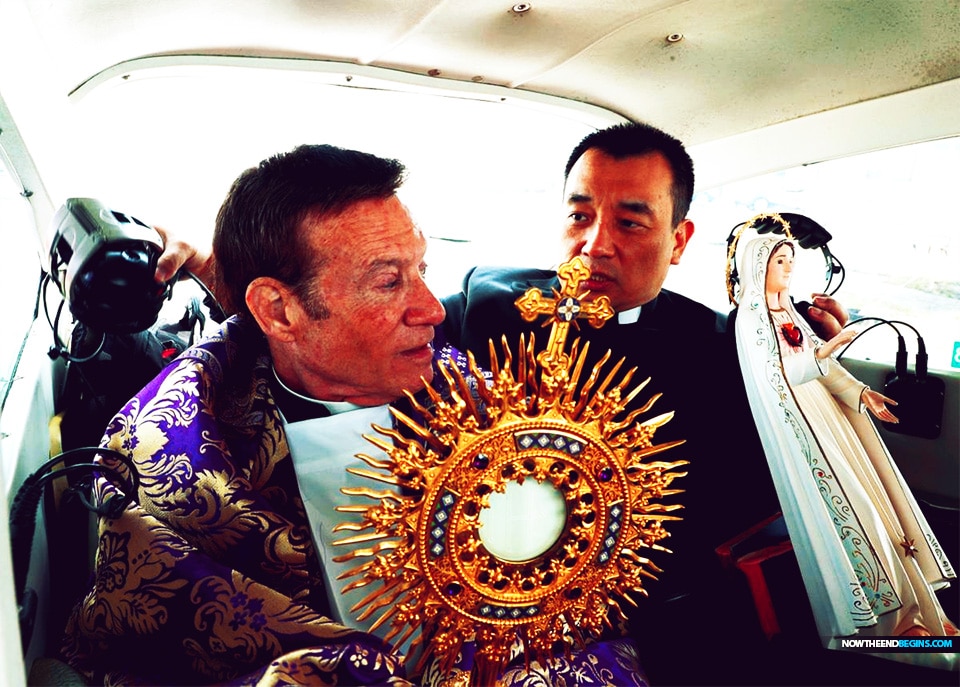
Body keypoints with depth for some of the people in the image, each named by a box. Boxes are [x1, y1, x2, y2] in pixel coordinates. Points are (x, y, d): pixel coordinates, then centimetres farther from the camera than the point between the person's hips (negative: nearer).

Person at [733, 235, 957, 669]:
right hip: (798, 428, -8)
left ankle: (902, 605, 16)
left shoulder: (788, 312, 16)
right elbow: (777, 374, -17)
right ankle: (874, 619, 6)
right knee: (843, 507, -6)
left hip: (826, 417, 8)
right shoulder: (751, 316, -8)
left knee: (868, 496, 6)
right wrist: (824, 351, -23)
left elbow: (822, 368, 11)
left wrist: (861, 393, 0)